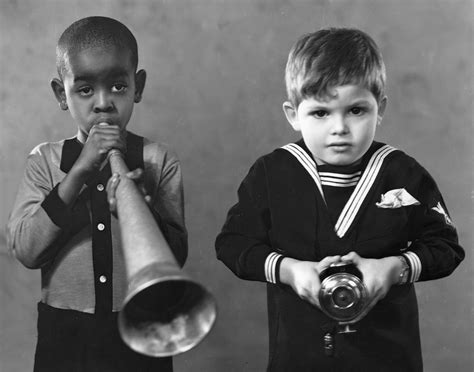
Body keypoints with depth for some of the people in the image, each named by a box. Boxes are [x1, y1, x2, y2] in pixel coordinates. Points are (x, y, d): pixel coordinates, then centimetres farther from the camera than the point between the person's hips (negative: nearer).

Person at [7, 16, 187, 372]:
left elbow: (177, 254, -9)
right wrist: (78, 173, -20)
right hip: (64, 335, 1)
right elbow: (25, 250, -12)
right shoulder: (45, 161, -1)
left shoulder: (159, 161, -4)